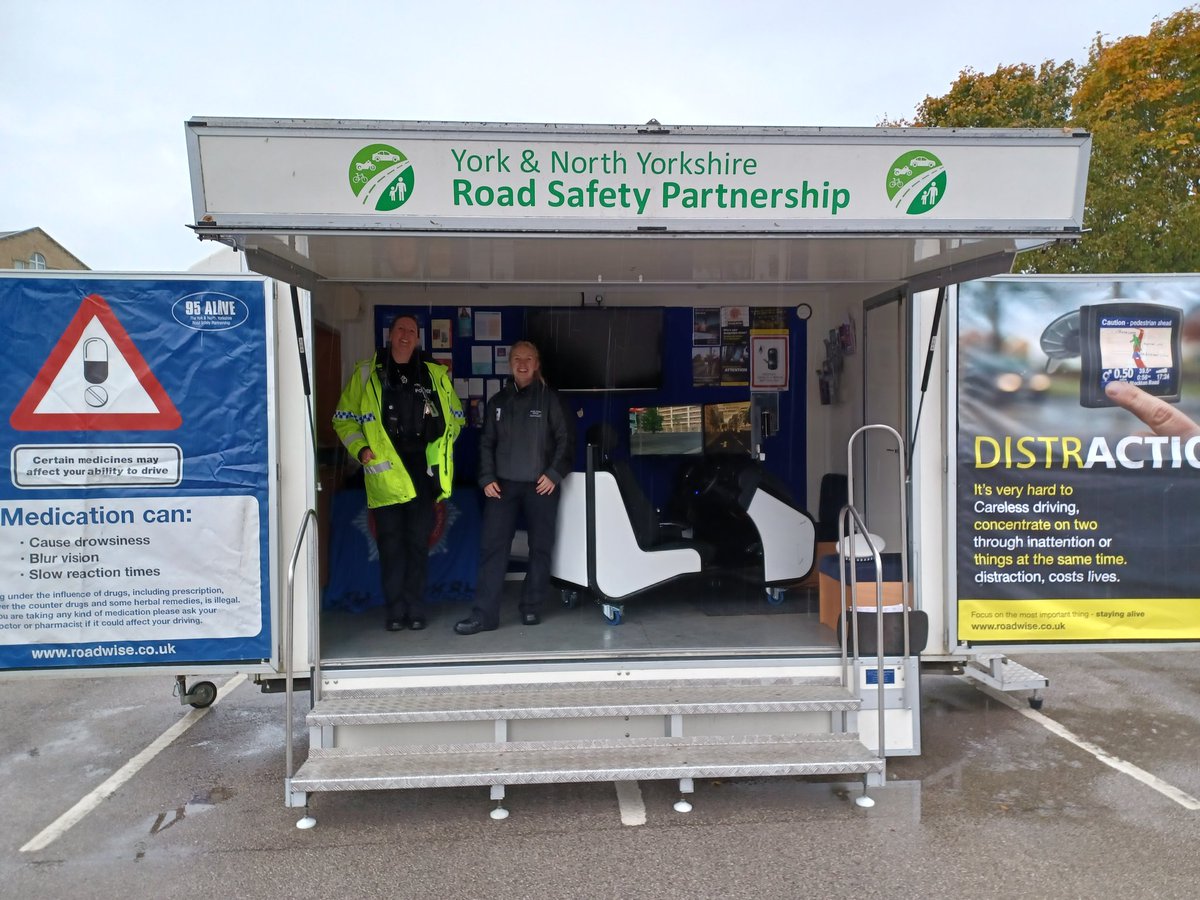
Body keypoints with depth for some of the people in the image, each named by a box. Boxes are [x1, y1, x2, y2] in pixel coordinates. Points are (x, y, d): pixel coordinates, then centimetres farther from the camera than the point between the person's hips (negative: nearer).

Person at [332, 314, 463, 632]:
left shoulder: (436, 375, 10)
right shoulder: (366, 373, 6)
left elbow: (455, 416, 19)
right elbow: (345, 419, 9)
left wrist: (441, 447, 5)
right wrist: (360, 449, -6)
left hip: (422, 468, 1)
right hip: (385, 471, -1)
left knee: (419, 541, 6)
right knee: (390, 542, 2)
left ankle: (415, 609, 15)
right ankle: (395, 609, 12)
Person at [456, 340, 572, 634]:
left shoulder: (549, 398, 4)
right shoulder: (498, 401, 12)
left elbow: (563, 439, 1)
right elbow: (487, 443, 11)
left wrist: (554, 473, -9)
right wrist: (487, 478, 0)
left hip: (540, 485, -2)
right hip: (503, 484, 2)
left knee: (540, 547, 4)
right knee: (492, 547, -5)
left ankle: (531, 607, 16)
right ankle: (484, 613, -4)